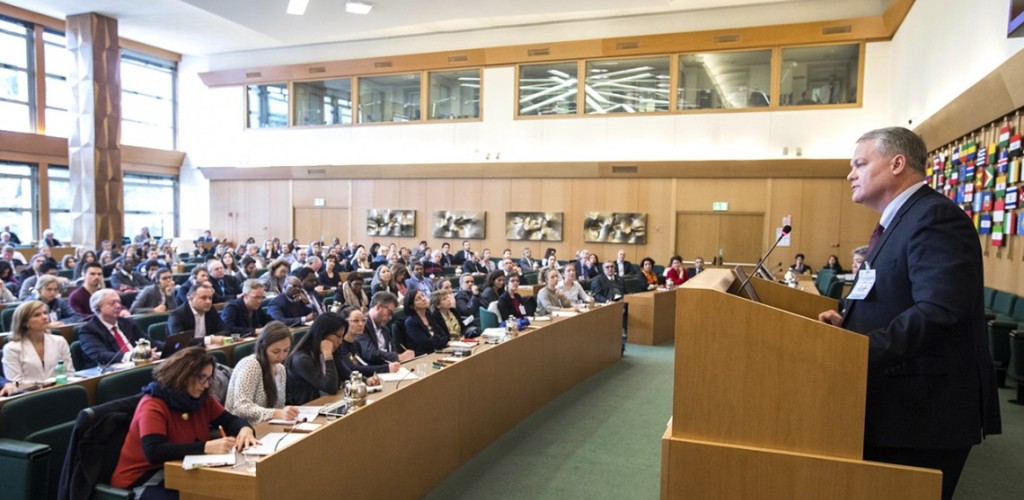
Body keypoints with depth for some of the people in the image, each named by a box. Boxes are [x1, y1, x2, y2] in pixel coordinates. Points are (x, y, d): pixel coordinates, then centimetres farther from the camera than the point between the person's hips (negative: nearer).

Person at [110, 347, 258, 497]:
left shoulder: (202, 399, 1)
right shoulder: (152, 406, -18)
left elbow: (230, 420, 8)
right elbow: (154, 452, -32)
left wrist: (245, 429, -17)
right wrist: (207, 447, -39)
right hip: (143, 481, -6)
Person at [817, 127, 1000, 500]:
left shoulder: (935, 216, -17)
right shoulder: (900, 221, 15)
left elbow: (940, 312, -29)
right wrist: (849, 324, 5)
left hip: (925, 411, -10)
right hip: (896, 405, 10)